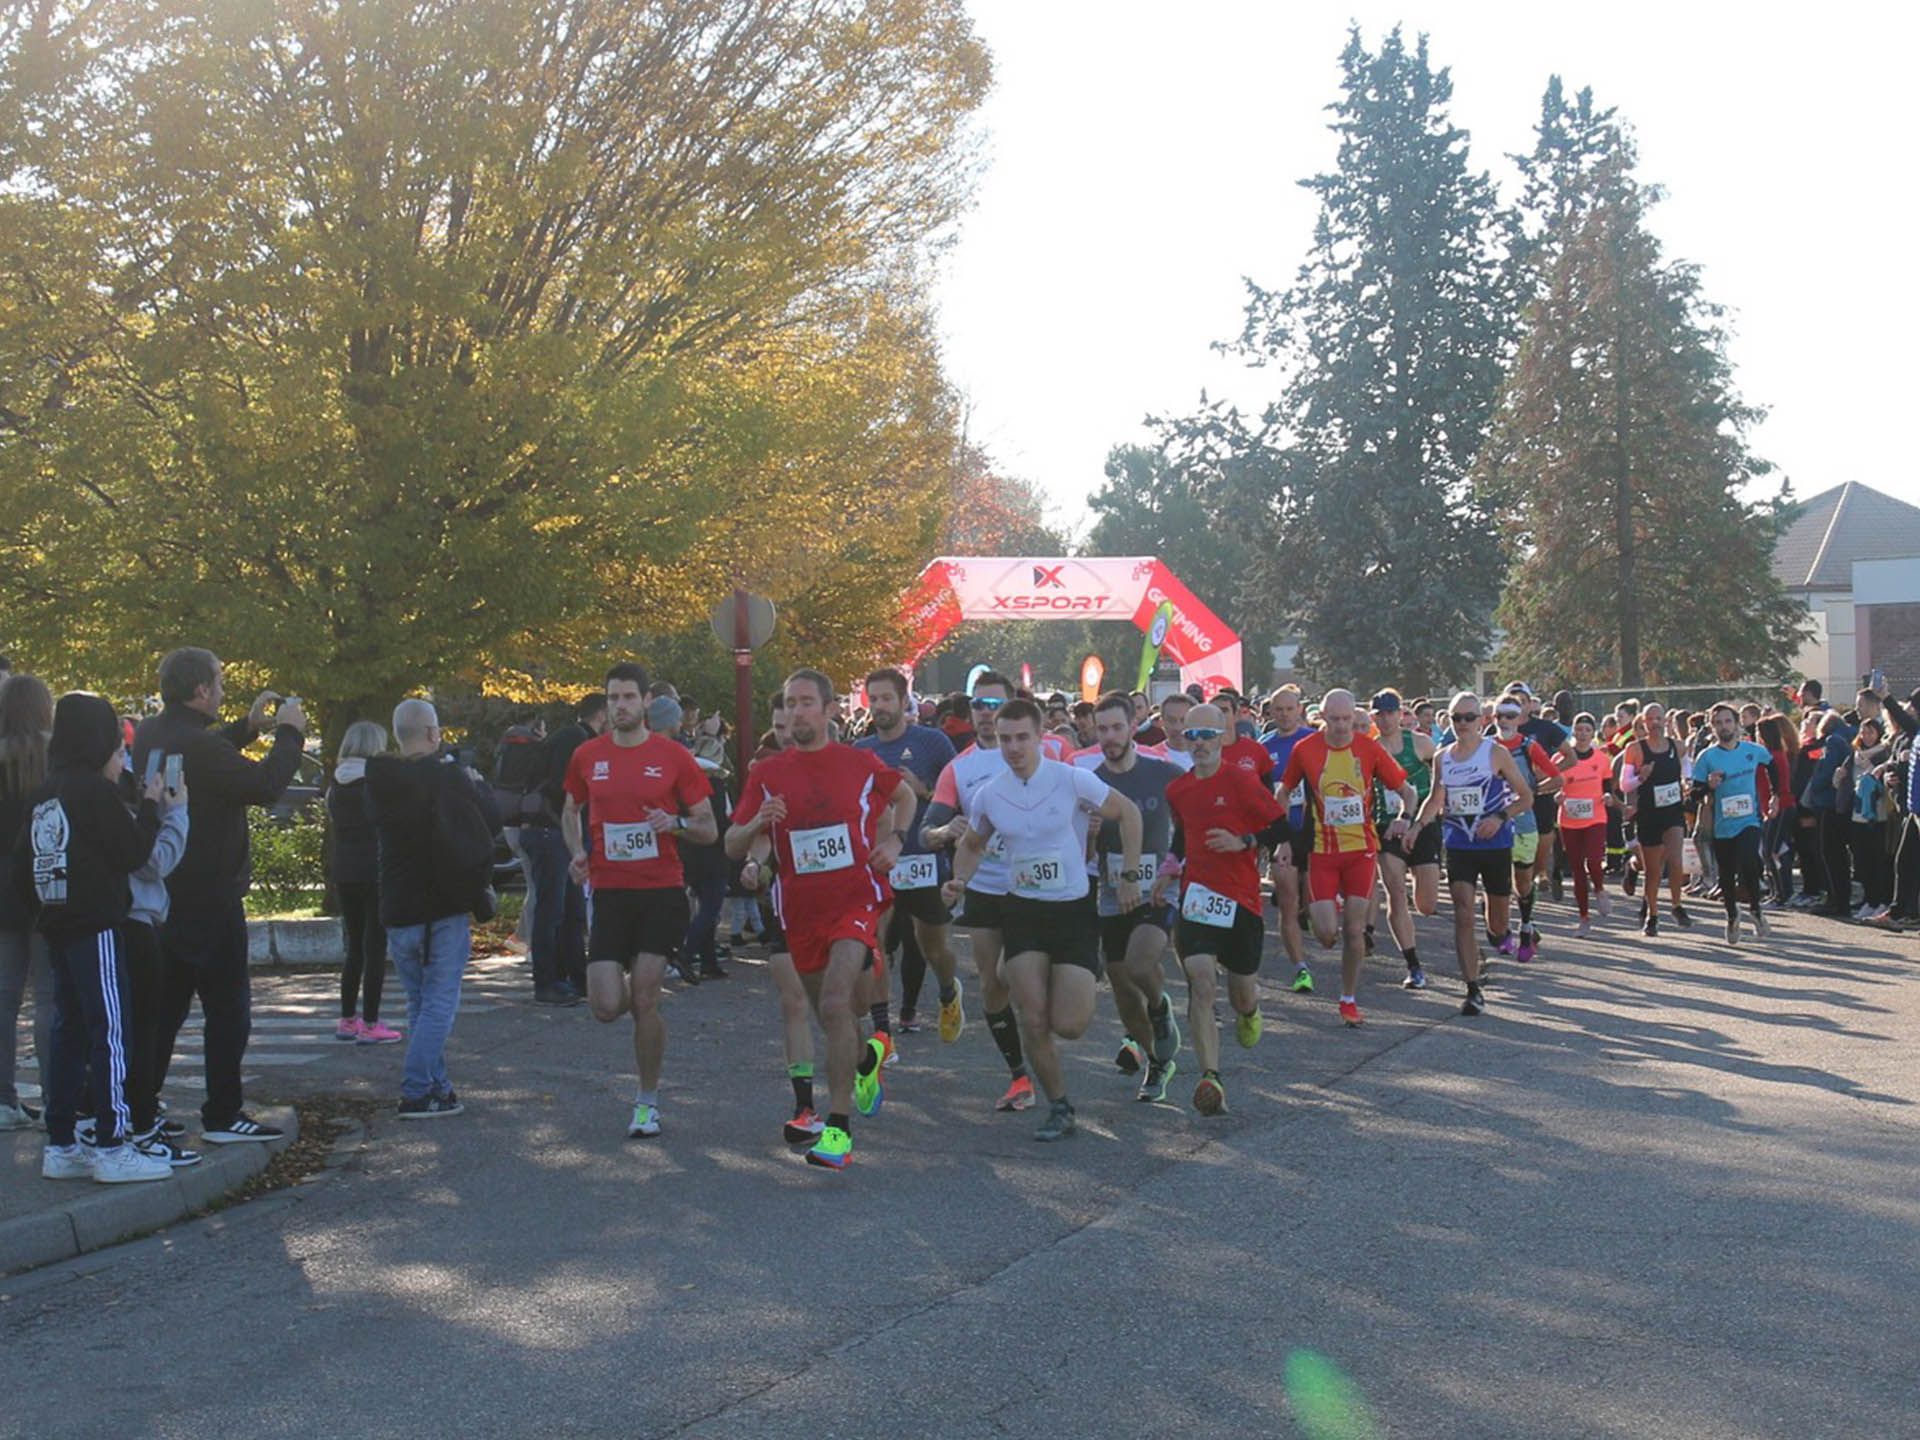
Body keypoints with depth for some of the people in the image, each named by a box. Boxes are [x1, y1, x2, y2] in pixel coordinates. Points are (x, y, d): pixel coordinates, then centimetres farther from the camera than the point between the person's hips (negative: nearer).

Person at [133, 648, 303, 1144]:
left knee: (163, 1006, 16)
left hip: (161, 894, 9)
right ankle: (222, 1116, 4)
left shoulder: (150, 735, 6)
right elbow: (264, 784, -26)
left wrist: (249, 726, 18)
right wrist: (289, 733, -11)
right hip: (209, 897, -9)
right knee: (228, 1007, 1)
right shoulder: (198, 745, -23)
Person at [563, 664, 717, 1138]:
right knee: (607, 1007, -6)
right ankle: (627, 987, 33)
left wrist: (676, 823, -18)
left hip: (661, 893, -2)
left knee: (644, 1002, -4)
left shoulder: (672, 756, -2)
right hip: (609, 893, 2)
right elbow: (571, 811, 23)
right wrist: (577, 851, 3)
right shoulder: (587, 756, 5)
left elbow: (709, 829, 3)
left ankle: (648, 1102, 14)